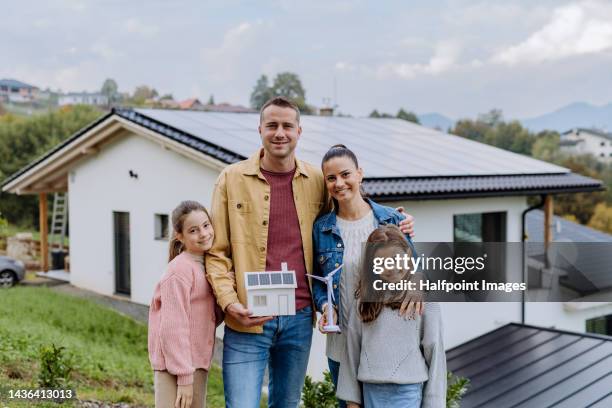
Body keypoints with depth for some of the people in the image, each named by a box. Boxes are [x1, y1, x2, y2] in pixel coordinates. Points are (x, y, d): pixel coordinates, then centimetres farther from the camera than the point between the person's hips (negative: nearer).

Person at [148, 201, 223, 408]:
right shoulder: (180, 269, -16)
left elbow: (210, 319, 10)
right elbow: (174, 328, -19)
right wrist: (184, 377, -19)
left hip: (197, 363, 9)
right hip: (175, 366, -9)